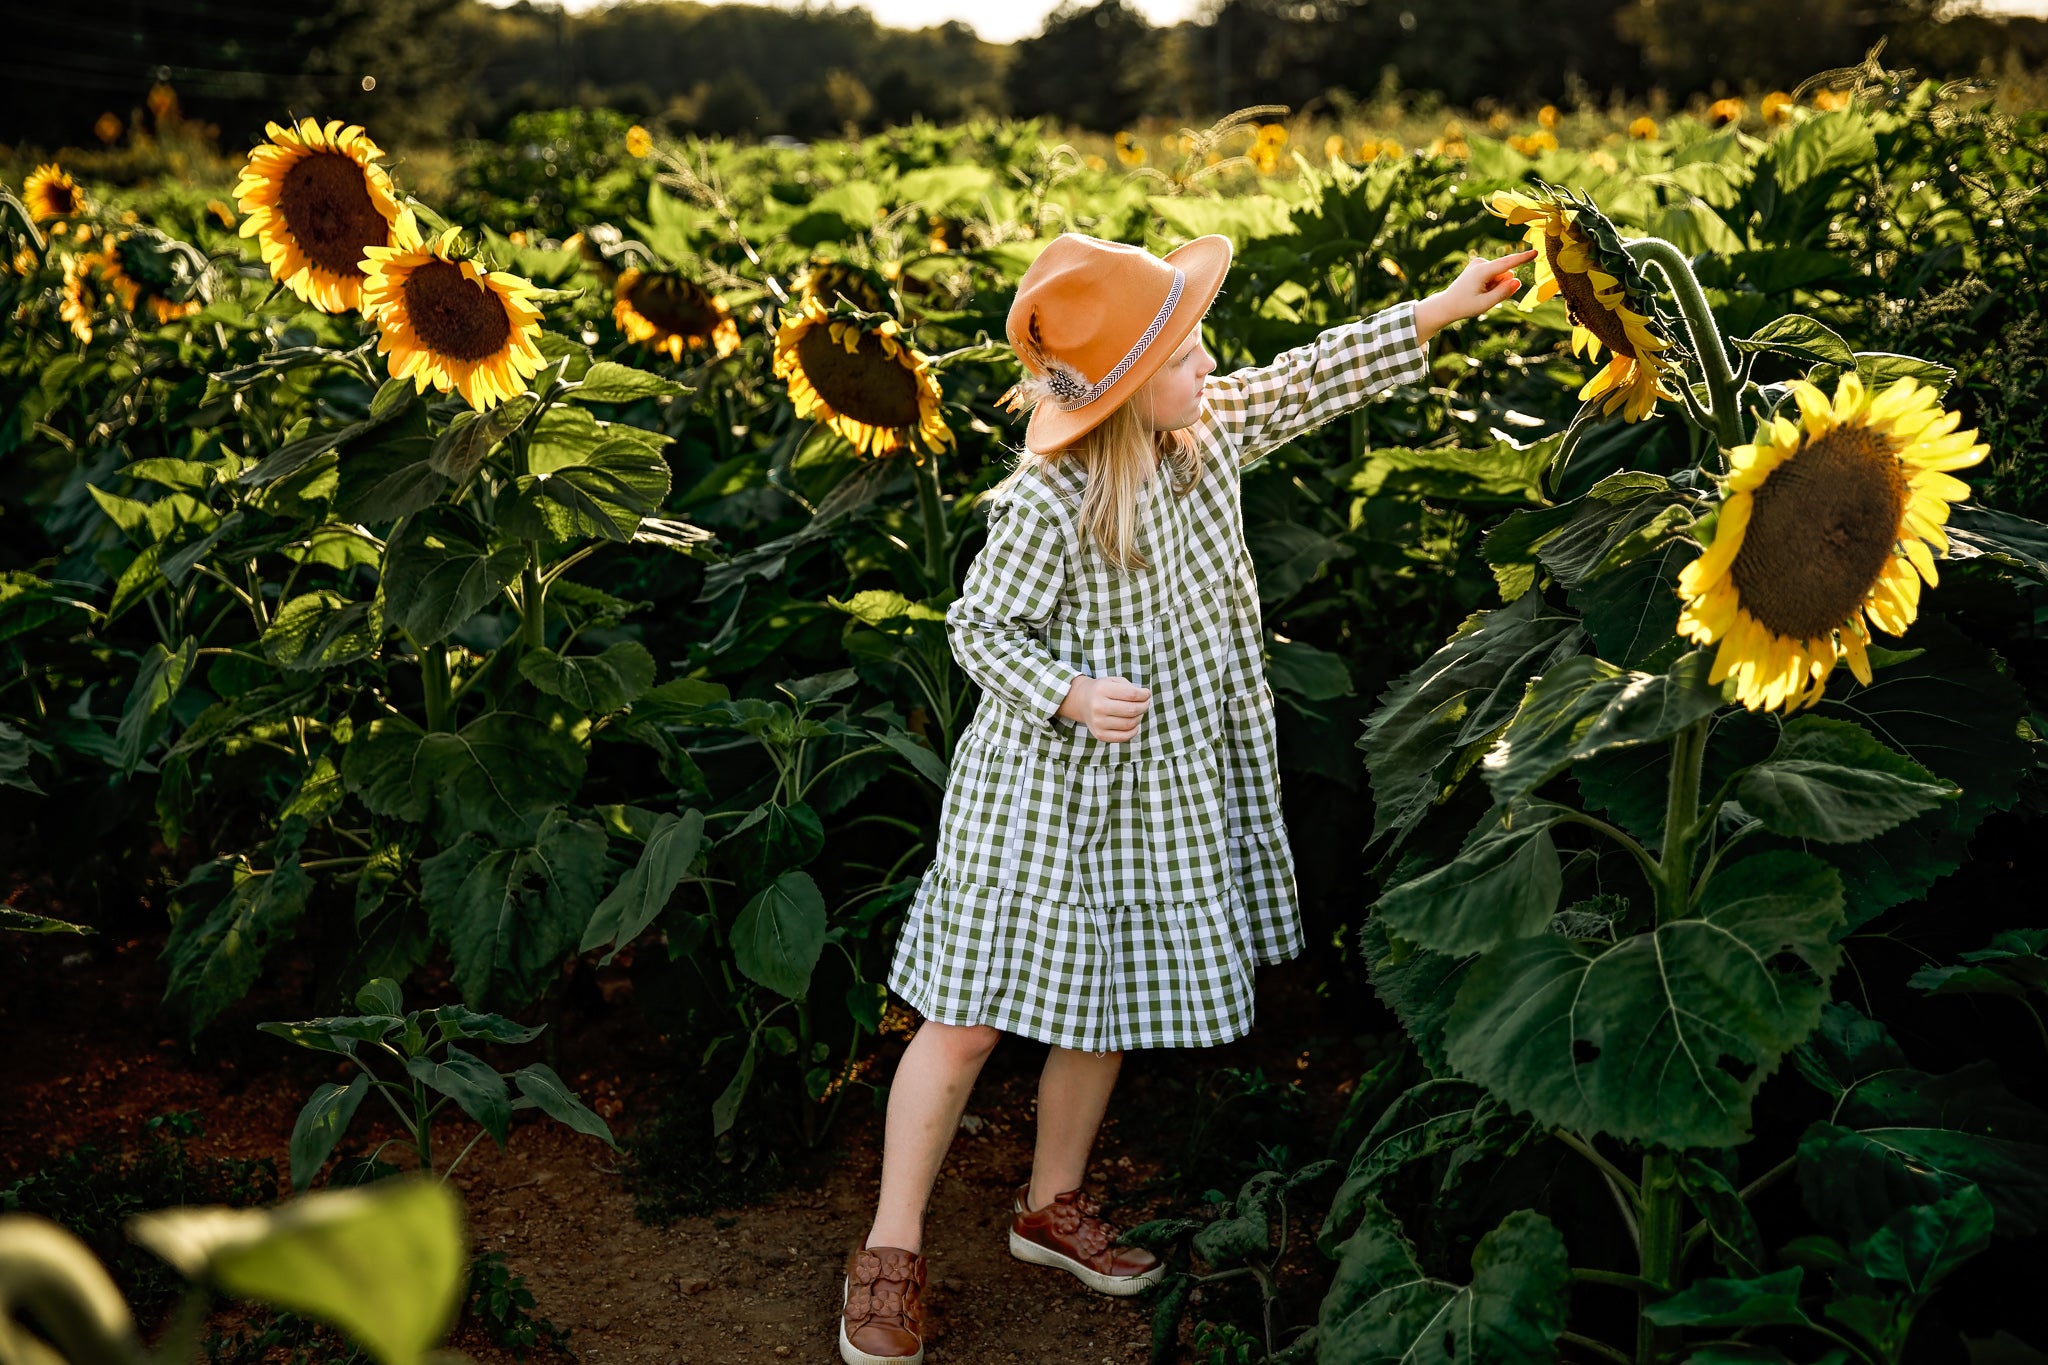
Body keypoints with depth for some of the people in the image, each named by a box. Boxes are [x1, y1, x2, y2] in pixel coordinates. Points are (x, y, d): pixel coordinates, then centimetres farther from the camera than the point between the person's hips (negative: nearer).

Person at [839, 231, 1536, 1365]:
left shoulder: (1209, 425, -2)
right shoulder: (1050, 505, -23)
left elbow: (1308, 381, 14)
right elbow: (977, 627, -14)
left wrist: (1439, 311, 16)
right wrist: (1072, 697, -30)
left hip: (1156, 793, 7)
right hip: (1043, 790, -7)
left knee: (1108, 1011, 16)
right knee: (973, 1016, -1)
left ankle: (1052, 1205, 36)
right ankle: (889, 1256, 13)